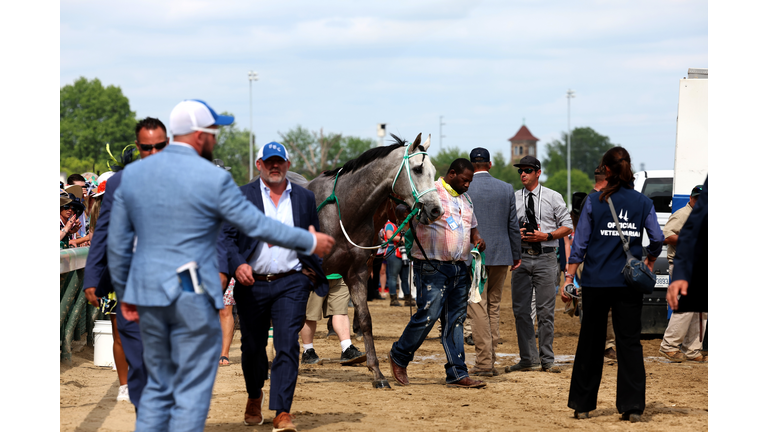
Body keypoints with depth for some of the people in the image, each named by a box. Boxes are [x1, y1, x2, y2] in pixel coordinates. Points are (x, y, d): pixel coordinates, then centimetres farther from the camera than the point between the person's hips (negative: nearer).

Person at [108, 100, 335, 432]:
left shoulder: (133, 174, 5)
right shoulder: (213, 179, -11)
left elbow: (117, 243, 9)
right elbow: (258, 226, -5)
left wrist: (124, 293, 19)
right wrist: (309, 242, 8)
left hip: (148, 293, 6)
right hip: (193, 295, -6)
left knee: (158, 388, 16)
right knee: (192, 392, 2)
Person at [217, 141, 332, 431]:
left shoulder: (304, 198, 9)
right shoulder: (242, 197, 3)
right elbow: (225, 235, -3)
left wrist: (316, 275, 3)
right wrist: (237, 263, -20)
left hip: (290, 284, 0)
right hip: (251, 284, 0)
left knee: (287, 345, -11)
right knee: (252, 347, 9)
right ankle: (254, 397, 37)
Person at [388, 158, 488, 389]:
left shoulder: (465, 199, 18)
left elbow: (472, 227, 28)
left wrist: (477, 239, 7)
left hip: (459, 267, 7)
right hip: (432, 266, -7)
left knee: (456, 320, 6)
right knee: (428, 315, -9)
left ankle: (457, 374, 6)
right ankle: (399, 357, 12)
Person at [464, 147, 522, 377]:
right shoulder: (506, 189, 4)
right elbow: (513, 226, 7)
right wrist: (516, 255, 17)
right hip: (500, 255, 4)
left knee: (478, 309, -2)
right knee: (494, 308, 12)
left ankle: (484, 362, -6)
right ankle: (491, 361, 12)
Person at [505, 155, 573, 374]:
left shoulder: (553, 197, 5)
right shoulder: (513, 199, 11)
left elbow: (567, 226, 4)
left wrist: (546, 236, -10)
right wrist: (514, 234, -6)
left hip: (545, 259, -3)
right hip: (521, 257, 3)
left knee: (545, 310, -3)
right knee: (521, 310, 2)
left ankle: (547, 360, 3)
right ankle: (529, 359, 9)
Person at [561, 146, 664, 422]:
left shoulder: (594, 202, -2)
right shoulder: (643, 203, 1)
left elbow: (580, 244, -2)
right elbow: (658, 240, 0)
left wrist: (569, 277, 2)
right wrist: (648, 264, 18)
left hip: (596, 283, 0)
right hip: (629, 285, 0)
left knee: (590, 342, 9)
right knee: (629, 342, 4)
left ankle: (582, 405, 15)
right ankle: (632, 407, -1)